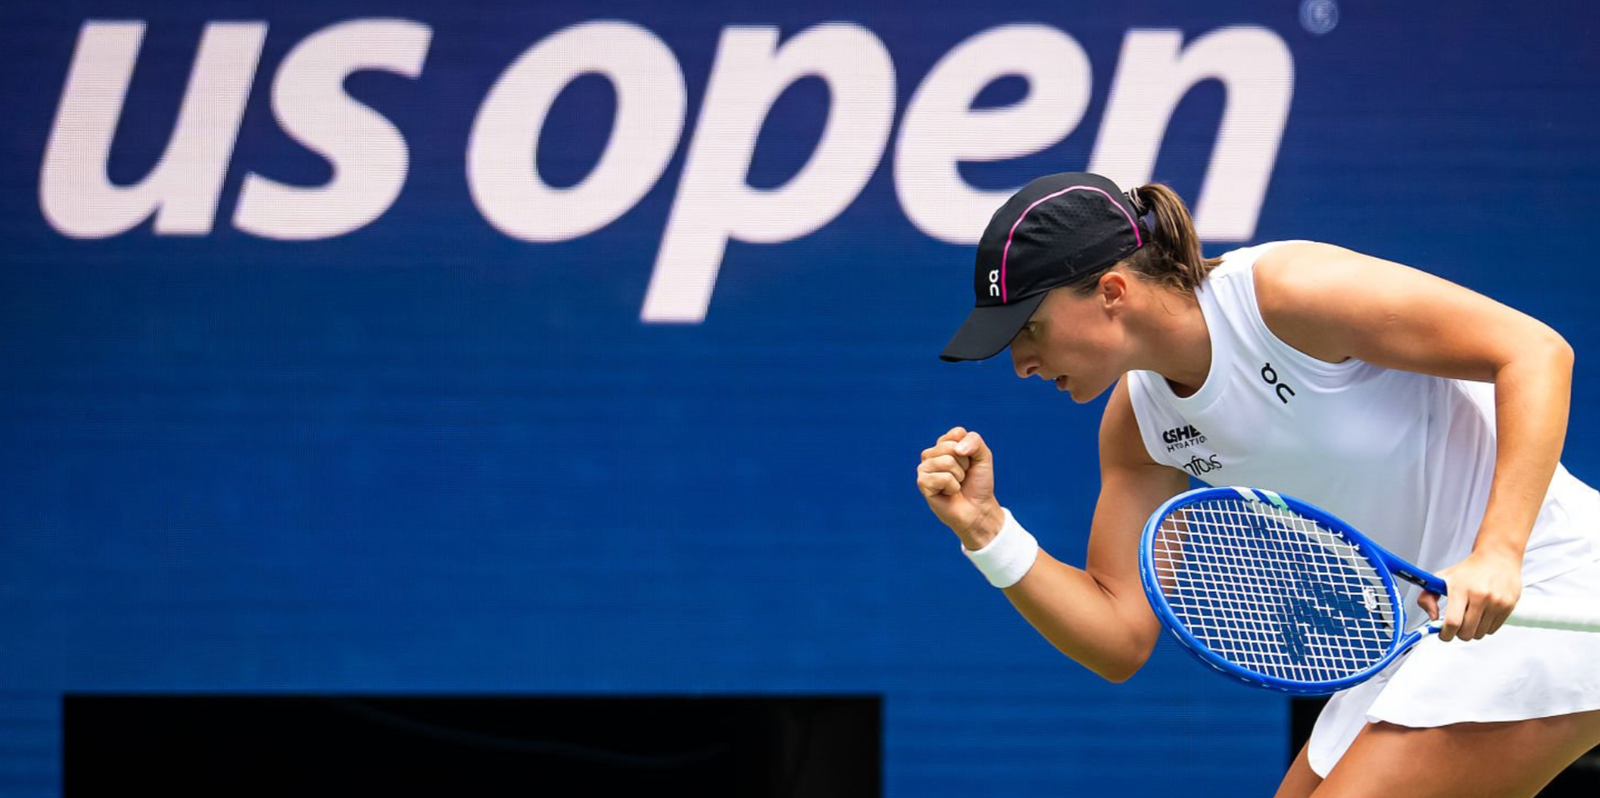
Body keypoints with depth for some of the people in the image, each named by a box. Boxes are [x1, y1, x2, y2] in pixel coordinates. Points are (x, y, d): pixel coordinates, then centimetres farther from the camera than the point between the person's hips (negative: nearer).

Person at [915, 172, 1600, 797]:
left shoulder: (1286, 290, -20)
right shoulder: (1135, 423, 4)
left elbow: (1535, 351, -20)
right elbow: (1120, 639, 3)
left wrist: (1497, 553, -30)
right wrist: (986, 528, -11)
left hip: (1538, 597, -9)